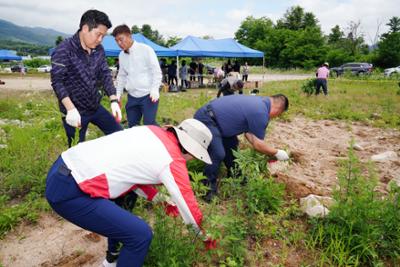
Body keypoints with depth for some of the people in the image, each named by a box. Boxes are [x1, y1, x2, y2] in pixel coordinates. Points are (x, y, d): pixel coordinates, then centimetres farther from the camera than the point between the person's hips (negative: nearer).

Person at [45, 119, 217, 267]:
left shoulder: (153, 131, 9)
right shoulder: (173, 162, -11)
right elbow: (188, 203, 1)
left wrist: (159, 199, 25)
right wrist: (205, 235, 19)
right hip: (69, 192, -9)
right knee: (140, 234, -6)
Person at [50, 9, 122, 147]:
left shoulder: (98, 49, 3)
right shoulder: (64, 50, -15)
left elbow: (105, 74, 5)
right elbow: (57, 81, -18)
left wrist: (114, 100, -7)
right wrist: (71, 109, -28)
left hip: (95, 107, 6)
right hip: (75, 111, -6)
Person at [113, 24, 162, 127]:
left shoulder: (145, 49, -7)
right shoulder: (121, 55, 12)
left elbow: (156, 71, -9)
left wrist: (154, 89, -19)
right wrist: (118, 93, 15)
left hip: (148, 95, -6)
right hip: (132, 96, 6)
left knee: (149, 124, -9)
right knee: (132, 125, 11)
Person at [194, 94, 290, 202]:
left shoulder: (258, 102, 11)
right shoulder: (261, 112, -18)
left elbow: (248, 131, 16)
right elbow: (258, 144, -10)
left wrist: (264, 151, 16)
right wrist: (277, 153, 4)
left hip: (211, 117, 11)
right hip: (205, 119, -11)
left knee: (231, 144, 19)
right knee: (217, 154, -17)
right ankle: (209, 188, 1)